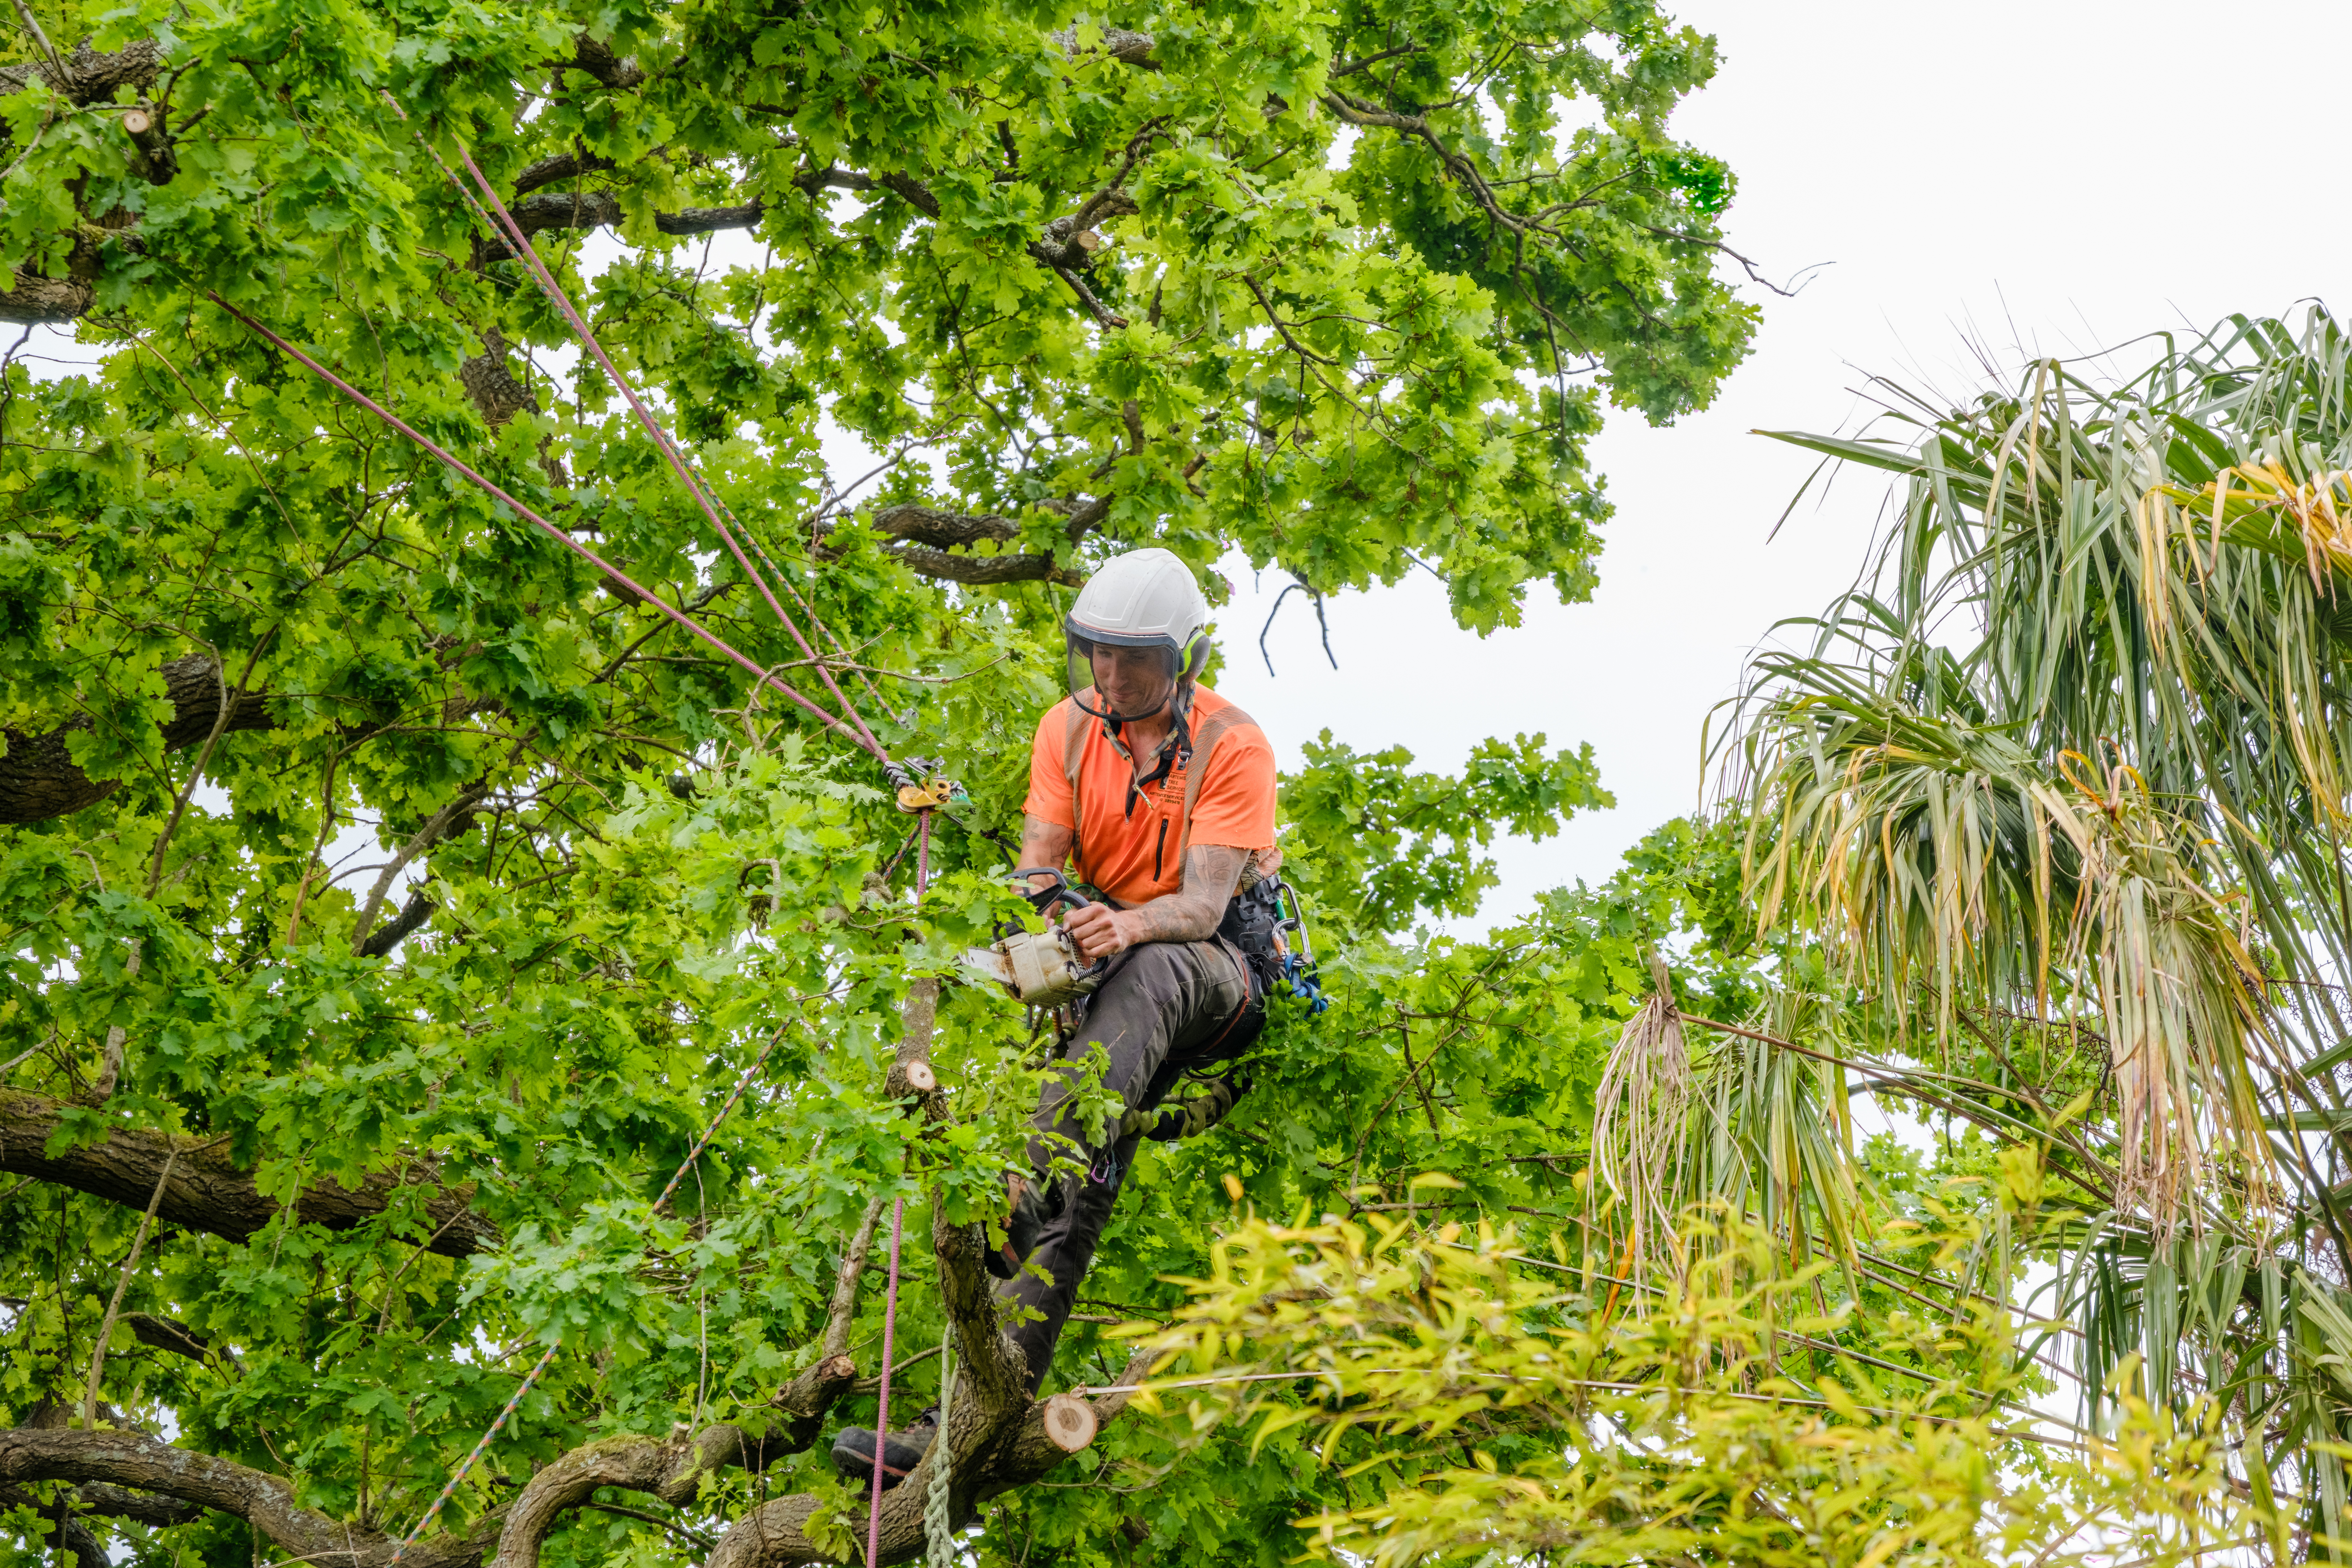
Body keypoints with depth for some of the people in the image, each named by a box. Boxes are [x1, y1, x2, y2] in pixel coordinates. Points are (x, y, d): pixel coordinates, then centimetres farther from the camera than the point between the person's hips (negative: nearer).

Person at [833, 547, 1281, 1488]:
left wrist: (1131, 924, -49)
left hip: (1219, 964, -6)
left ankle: (1026, 1197, -62)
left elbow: (1203, 904, -24)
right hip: (1112, 962, 6)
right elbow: (1039, 865, -6)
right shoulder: (1070, 727, 2)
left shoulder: (1232, 748, -13)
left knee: (1149, 971, -43)